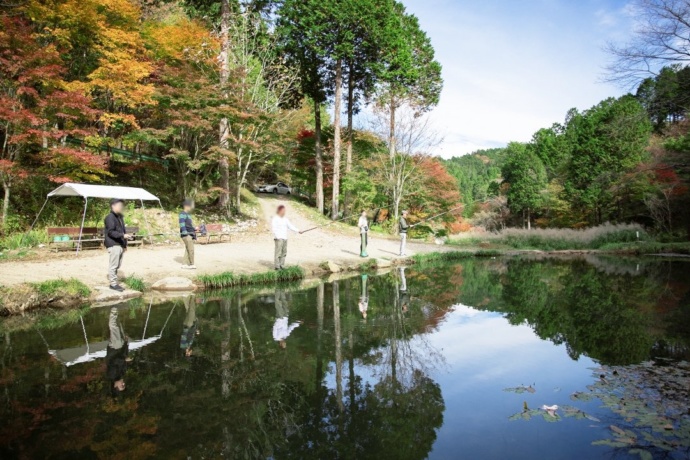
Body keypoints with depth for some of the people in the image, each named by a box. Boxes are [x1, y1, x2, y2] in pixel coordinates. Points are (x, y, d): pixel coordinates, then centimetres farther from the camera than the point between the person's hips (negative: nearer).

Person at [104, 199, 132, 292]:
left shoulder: (120, 217, 20)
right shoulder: (110, 217, -9)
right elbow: (111, 232, -17)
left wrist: (125, 244, 19)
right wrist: (123, 235, -27)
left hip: (120, 245, 9)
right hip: (113, 245, -9)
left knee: (117, 265, 13)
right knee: (113, 265, -6)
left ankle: (115, 282, 21)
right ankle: (113, 284, 0)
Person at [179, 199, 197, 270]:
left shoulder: (188, 214, 18)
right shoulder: (182, 214, -11)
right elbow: (182, 225, -17)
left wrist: (194, 228, 11)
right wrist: (186, 234, -21)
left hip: (191, 234, 9)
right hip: (186, 235, -9)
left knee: (187, 249, 10)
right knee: (191, 249, -8)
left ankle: (184, 264, 14)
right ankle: (191, 264, -3)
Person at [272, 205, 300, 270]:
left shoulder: (285, 219, 16)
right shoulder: (275, 219, -4)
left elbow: (291, 226, 11)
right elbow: (274, 228, -11)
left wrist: (298, 231, -1)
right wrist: (277, 236, -20)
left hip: (285, 238, 7)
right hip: (278, 238, -7)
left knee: (284, 253, 7)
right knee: (278, 253, -8)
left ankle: (282, 266, 14)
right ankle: (277, 266, -3)